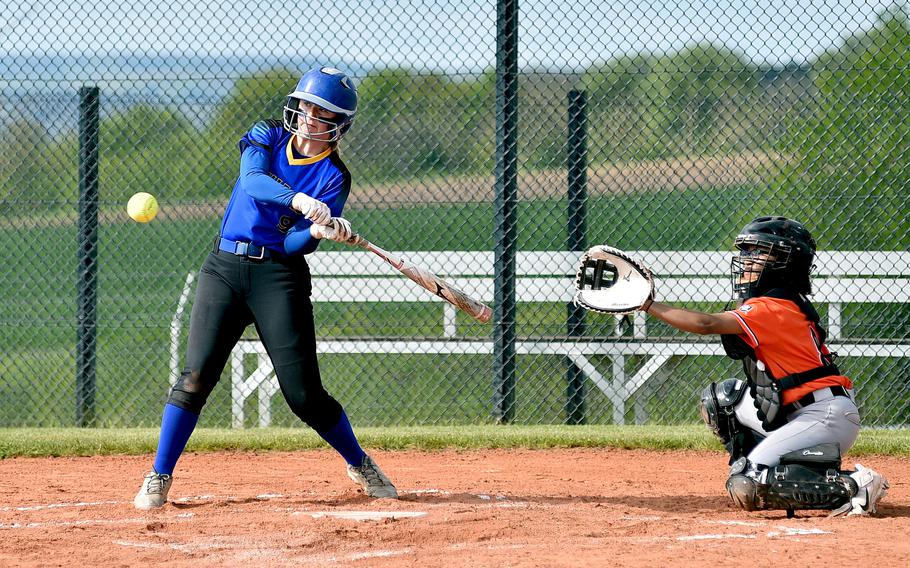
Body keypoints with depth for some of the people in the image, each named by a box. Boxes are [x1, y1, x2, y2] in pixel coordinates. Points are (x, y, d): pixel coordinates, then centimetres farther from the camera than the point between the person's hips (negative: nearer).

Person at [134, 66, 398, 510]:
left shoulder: (334, 177, 0)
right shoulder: (267, 137, 6)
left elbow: (295, 244, -9)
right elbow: (253, 180, -17)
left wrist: (318, 231, -32)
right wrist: (299, 201, -34)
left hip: (279, 274, -1)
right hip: (225, 268, 1)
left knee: (303, 392, -6)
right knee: (197, 374, -10)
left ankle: (360, 466, 17)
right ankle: (159, 477, -1)